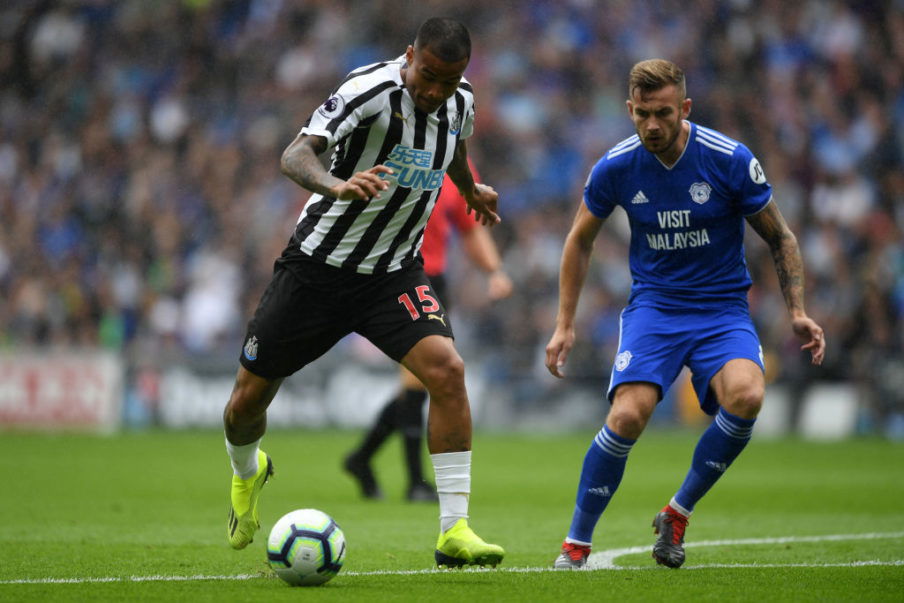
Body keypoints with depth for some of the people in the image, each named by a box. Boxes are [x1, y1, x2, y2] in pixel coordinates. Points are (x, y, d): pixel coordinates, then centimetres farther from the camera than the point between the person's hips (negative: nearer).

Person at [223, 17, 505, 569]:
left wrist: (470, 190, 39)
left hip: (394, 274, 3)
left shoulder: (461, 100, -4)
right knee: (249, 399, 5)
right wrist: (338, 185, -57)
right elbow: (295, 155, -37)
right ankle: (247, 472, 43)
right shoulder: (371, 89, -23)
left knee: (447, 369, -22)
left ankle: (454, 532, -19)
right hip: (319, 265, -3)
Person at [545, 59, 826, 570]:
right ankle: (577, 542, -5)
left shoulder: (731, 160, -12)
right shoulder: (616, 167, -7)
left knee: (746, 396, -30)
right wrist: (565, 325, 8)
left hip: (722, 306, 0)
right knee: (627, 416, -24)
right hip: (653, 304, 0)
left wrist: (798, 311, -5)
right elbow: (580, 241, 11)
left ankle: (677, 514, -8)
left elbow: (779, 238, 2)